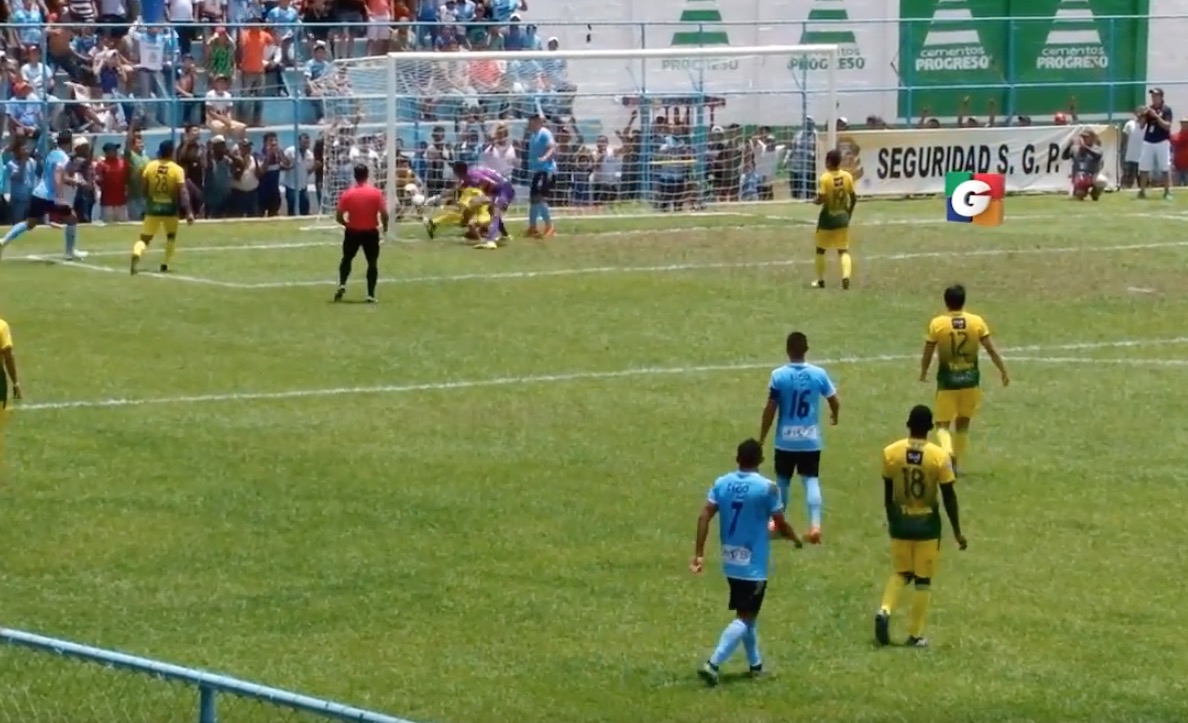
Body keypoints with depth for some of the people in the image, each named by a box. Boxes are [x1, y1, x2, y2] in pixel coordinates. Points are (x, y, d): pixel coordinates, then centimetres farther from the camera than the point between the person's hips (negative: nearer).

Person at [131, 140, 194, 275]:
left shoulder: (150, 166, -2)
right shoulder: (177, 169, -9)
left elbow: (143, 188, 0)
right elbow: (183, 191, -15)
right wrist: (188, 212, -16)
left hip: (153, 207, 1)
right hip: (170, 207, -1)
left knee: (145, 238, 2)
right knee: (171, 236, 25)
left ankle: (136, 254, -30)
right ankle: (165, 265, 18)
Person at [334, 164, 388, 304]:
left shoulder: (347, 194, -7)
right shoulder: (376, 193, -10)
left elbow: (339, 216, -5)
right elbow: (384, 214, -12)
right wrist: (385, 225, 8)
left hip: (352, 232, 1)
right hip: (371, 232, -1)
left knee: (347, 259, 21)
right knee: (372, 262, 10)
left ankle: (342, 285, 4)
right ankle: (371, 294, 5)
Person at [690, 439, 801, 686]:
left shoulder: (722, 483, 0)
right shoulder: (767, 488, -13)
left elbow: (704, 517, -6)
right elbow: (780, 524, -7)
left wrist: (699, 553, -4)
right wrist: (796, 539, 14)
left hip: (730, 563, 6)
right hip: (754, 564, -6)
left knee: (747, 613, 22)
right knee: (745, 618, -4)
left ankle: (755, 663, 33)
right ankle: (713, 664, -18)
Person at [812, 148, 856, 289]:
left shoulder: (824, 178, -16)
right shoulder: (847, 177, -3)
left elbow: (821, 199, -21)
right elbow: (853, 198, 1)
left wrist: (816, 201, 2)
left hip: (828, 217, -3)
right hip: (842, 217, 3)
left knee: (820, 250, 15)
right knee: (843, 250, 7)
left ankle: (820, 280, 20)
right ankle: (846, 276, -14)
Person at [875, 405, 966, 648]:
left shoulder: (891, 453, -6)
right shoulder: (939, 457, -12)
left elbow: (888, 493, 3)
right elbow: (949, 497, -8)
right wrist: (957, 531, 1)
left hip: (900, 521, 2)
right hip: (927, 523, -2)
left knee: (901, 573, 19)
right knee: (923, 580, 10)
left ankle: (885, 610, -7)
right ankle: (915, 635, 11)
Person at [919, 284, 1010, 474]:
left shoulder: (937, 324, -9)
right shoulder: (977, 322, -4)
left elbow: (927, 354, -2)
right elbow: (991, 350, -2)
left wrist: (923, 373, 17)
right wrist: (1004, 372, 10)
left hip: (947, 381, -2)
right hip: (970, 380, 2)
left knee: (943, 424, 7)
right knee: (963, 423, 20)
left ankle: (948, 451, -22)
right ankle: (958, 464, 22)